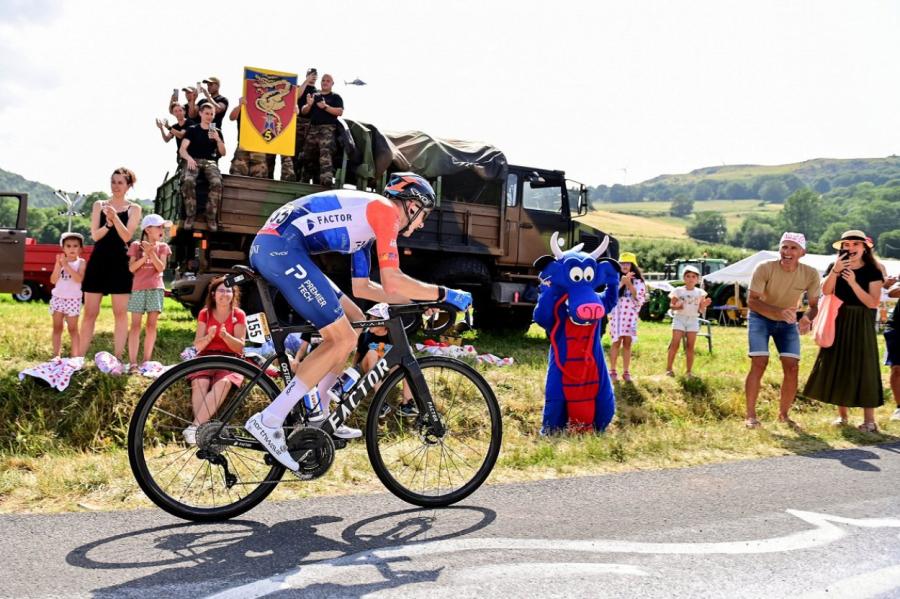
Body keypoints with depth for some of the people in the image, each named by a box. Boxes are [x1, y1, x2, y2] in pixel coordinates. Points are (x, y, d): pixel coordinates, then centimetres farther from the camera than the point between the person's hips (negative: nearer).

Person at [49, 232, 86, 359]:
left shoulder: (81, 262, -3)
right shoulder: (60, 261, 4)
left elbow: (79, 279, -19)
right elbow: (53, 280, -3)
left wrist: (66, 266, -22)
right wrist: (58, 265, -15)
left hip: (73, 300, -3)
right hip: (58, 298, 3)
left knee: (73, 328, 1)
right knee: (57, 327, 6)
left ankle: (75, 356, 2)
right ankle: (56, 355, 10)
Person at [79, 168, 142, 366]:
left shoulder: (134, 209, 5)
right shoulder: (99, 205, 10)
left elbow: (126, 236, -8)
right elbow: (95, 235, 0)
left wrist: (115, 217, -21)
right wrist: (108, 224, -19)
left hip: (120, 263, -1)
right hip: (98, 261, 2)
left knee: (120, 313, 0)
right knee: (90, 312, 3)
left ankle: (117, 358, 5)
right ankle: (79, 357, 8)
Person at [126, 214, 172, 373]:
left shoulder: (162, 246, 8)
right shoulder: (136, 245, 3)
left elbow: (161, 268, -3)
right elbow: (131, 268, -4)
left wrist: (152, 252, -13)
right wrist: (145, 255, -15)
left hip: (155, 288, 2)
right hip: (138, 288, -2)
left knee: (151, 325, 1)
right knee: (135, 325, -4)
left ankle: (146, 361, 7)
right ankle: (133, 363, -5)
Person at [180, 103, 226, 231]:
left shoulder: (217, 131, 17)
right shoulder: (192, 130, 10)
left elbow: (223, 153, 11)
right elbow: (182, 150, 1)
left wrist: (218, 139, -7)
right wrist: (189, 158, -22)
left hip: (210, 162, 1)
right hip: (193, 161, -1)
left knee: (217, 183, -34)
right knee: (188, 181, -36)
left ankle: (211, 218, -28)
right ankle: (190, 216, -27)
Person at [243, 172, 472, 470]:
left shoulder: (367, 217, 26)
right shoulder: (386, 210, -2)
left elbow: (361, 287, 29)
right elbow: (392, 282, -13)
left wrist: (418, 299, 27)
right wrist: (444, 294, -1)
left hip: (266, 248, 10)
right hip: (281, 247, -10)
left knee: (355, 321, 14)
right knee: (343, 339, -9)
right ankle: (268, 421, -10)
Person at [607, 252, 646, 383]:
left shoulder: (638, 280, 5)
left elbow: (639, 298, -6)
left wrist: (628, 283, -14)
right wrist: (621, 282, -20)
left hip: (631, 315, 1)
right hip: (617, 313, -1)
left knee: (627, 342, 2)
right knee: (617, 341, -1)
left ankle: (626, 371, 9)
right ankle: (612, 371, 6)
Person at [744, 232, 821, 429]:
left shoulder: (810, 274, -18)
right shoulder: (764, 268, -26)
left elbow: (814, 305, -9)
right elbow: (751, 300, -26)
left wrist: (807, 318, -32)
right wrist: (779, 312, -41)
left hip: (788, 323, 3)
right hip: (760, 318, -3)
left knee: (792, 367, -4)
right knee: (759, 364, -15)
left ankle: (784, 414, 15)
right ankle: (750, 415, -6)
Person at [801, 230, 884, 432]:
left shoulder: (872, 272, -3)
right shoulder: (835, 267, 5)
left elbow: (873, 303, -11)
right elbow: (825, 292, -11)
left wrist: (853, 282, -20)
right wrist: (835, 271, -23)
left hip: (861, 324, -3)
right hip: (838, 322, 3)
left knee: (863, 369, -3)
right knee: (837, 367, 6)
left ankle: (869, 419, 2)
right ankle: (842, 415, 18)